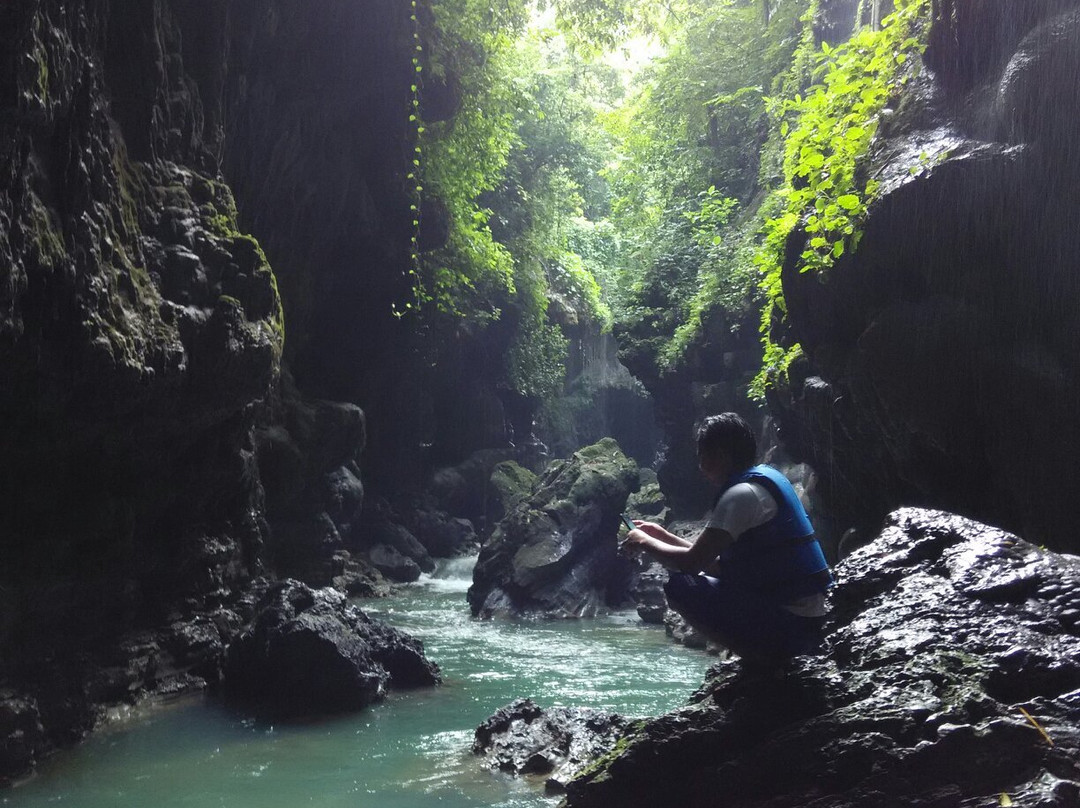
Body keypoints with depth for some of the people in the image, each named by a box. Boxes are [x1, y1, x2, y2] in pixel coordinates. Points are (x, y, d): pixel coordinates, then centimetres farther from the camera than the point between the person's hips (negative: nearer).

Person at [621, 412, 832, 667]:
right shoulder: (765, 479, 16)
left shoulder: (742, 493, -15)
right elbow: (717, 562, 20)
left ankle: (762, 658, -7)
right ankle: (766, 658, 12)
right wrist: (663, 536, 21)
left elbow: (692, 562, -16)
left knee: (681, 586, -13)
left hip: (789, 624, -10)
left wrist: (646, 543, 1)